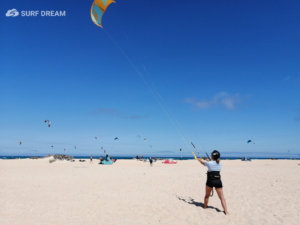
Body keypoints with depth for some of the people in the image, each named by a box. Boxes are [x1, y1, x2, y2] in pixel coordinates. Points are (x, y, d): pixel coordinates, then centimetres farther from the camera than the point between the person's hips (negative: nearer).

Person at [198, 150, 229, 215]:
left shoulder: (209, 163, -9)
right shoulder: (220, 163, 2)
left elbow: (203, 163, 13)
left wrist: (199, 160, 35)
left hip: (210, 181, -2)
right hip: (218, 181, 2)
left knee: (207, 196, 18)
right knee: (222, 197, 4)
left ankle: (204, 207, 32)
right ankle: (226, 211, -3)